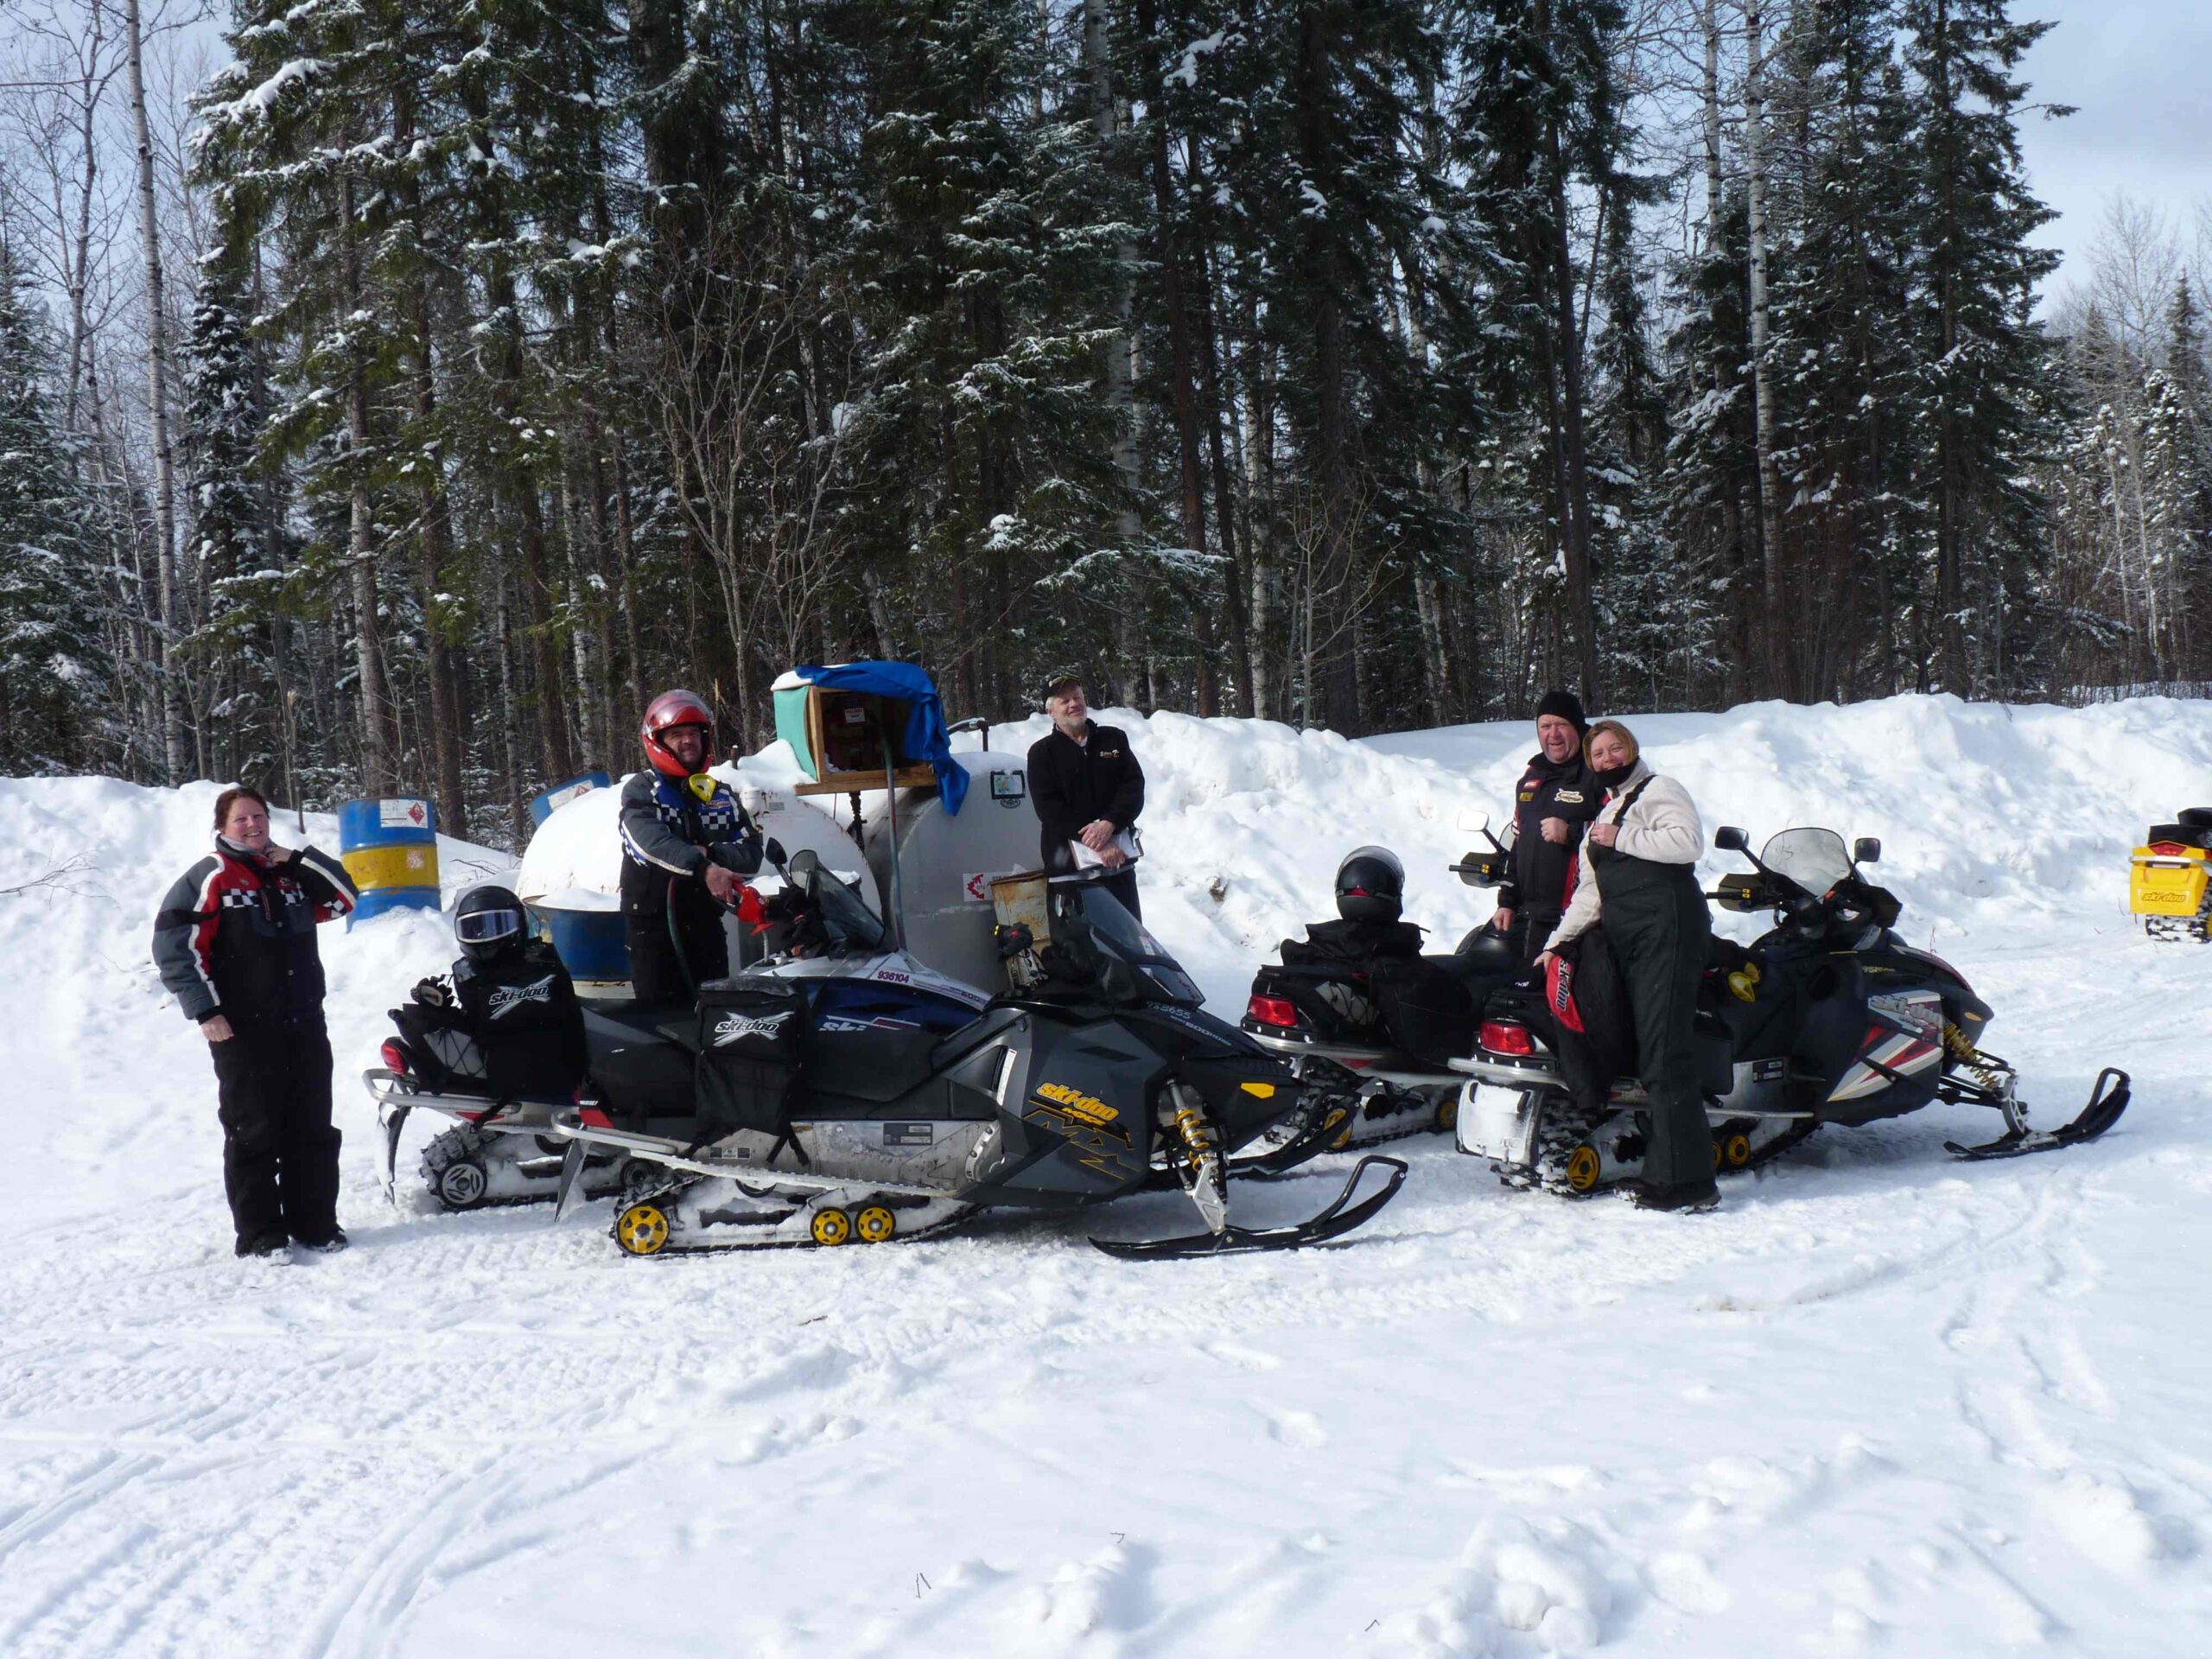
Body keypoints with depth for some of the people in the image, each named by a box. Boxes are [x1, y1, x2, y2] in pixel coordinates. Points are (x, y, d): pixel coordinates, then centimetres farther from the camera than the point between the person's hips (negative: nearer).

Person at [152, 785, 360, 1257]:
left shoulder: (292, 874, 13)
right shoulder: (209, 878, -4)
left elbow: (346, 897, 13)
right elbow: (174, 944, -9)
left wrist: (299, 858, 1)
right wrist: (205, 1010, -14)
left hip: (304, 1027, 5)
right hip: (243, 1032, -5)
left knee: (312, 1131, 9)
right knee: (253, 1133, -1)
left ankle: (316, 1223, 18)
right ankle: (258, 1234, 5)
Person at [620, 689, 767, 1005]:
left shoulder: (720, 795, 12)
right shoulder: (640, 790, -2)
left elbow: (751, 853, 4)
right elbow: (653, 841, -22)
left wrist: (711, 853, -17)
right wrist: (703, 869, -37)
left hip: (705, 923, 4)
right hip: (652, 923, -4)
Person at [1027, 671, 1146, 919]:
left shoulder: (1114, 739, 11)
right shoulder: (1041, 753, 4)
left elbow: (1134, 786, 2)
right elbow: (1049, 809, -7)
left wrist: (1109, 824, -17)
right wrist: (1095, 844, -16)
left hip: (1117, 857, 3)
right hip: (1067, 860, -3)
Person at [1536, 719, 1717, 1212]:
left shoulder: (1658, 790, 4)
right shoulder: (1603, 816, 28)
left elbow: (1688, 841, -15)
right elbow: (1589, 893, 29)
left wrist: (1622, 839, -10)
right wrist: (1556, 942, 23)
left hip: (1667, 928, -9)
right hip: (1628, 943, 9)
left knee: (1665, 1055, -15)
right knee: (1651, 1056, 2)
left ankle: (1687, 1180, -18)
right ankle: (1664, 1170, 2)